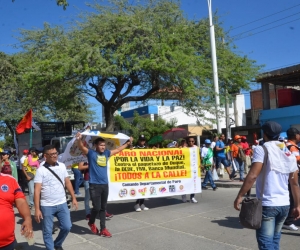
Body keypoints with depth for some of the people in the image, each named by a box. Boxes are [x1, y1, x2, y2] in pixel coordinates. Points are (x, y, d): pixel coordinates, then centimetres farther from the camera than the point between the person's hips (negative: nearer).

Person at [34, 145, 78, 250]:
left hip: (62, 204, 4)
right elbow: (37, 190, -12)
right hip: (46, 206, -4)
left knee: (67, 227, 9)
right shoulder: (41, 170, -10)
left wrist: (73, 198, 8)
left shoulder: (62, 166, 3)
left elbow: (67, 182, 10)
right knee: (47, 231, 6)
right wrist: (37, 209, -15)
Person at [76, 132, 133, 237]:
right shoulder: (91, 153, -4)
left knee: (103, 208, 11)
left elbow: (118, 150, 25)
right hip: (94, 185, -5)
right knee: (97, 207, -5)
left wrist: (128, 143, 33)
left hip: (105, 184, 5)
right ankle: (91, 222, 26)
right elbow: (81, 147, -21)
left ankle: (103, 229, 20)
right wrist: (79, 139, -41)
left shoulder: (106, 153, 11)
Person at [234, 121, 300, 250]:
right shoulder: (289, 153, 11)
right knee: (275, 239, 20)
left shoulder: (262, 149, -8)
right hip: (284, 204, 7)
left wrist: (240, 196, -15)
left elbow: (253, 176, -19)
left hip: (267, 204, -6)